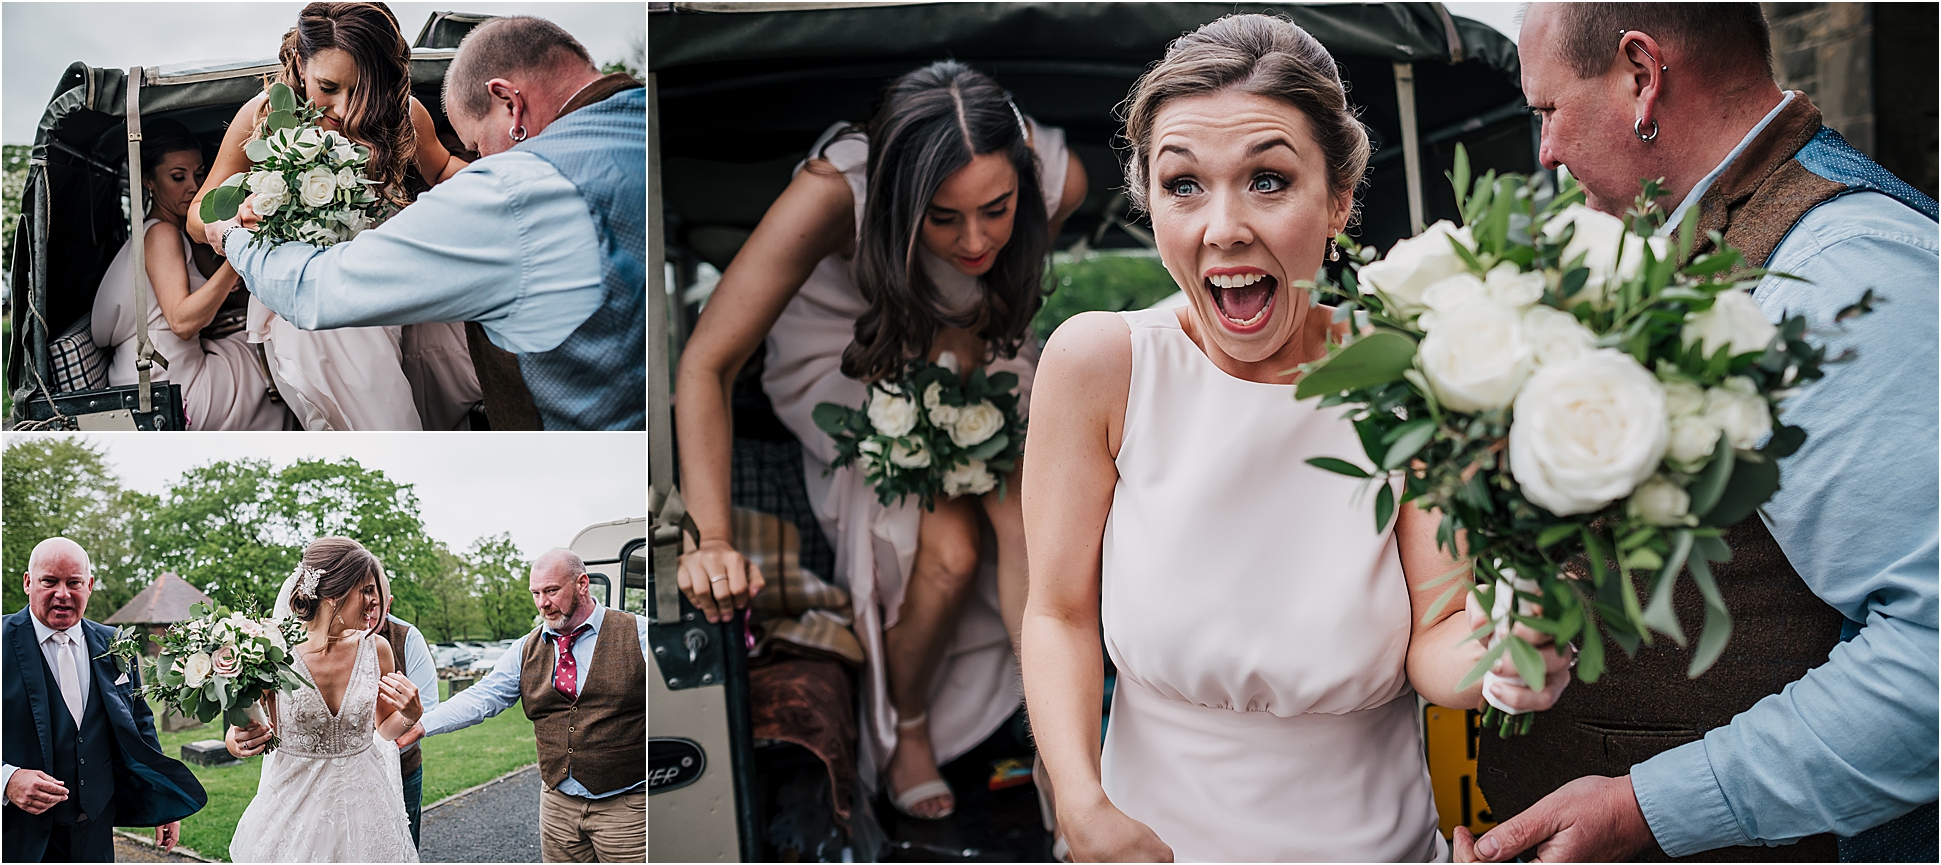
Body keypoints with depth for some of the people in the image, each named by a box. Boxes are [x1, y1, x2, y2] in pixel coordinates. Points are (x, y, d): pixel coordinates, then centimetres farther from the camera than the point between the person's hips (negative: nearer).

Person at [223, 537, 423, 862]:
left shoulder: (376, 648, -6)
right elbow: (259, 733, -1)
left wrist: (411, 714, -12)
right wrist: (238, 741, -23)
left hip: (361, 798, 3)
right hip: (294, 805, -2)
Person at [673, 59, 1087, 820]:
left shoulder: (1059, 178, -29)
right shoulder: (832, 194, -39)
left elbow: (1009, 277, -2)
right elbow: (707, 364, -37)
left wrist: (967, 331, -19)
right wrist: (711, 540, -45)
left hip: (969, 347, 3)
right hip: (843, 356, -3)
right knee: (949, 548, -20)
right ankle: (905, 727, 9)